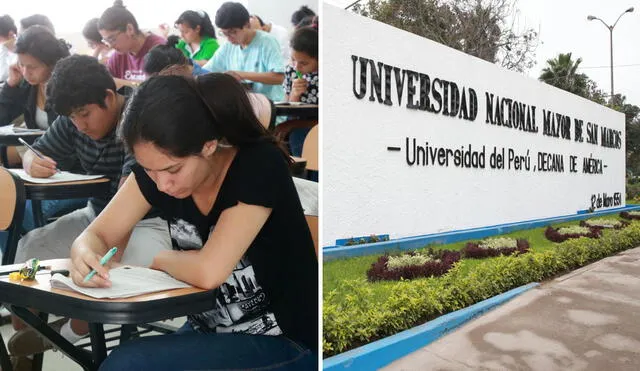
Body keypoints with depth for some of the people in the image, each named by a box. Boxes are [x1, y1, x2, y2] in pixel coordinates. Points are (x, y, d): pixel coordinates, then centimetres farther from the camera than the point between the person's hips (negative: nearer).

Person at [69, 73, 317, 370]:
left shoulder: (260, 166, -23)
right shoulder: (157, 166, -6)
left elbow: (208, 272, -27)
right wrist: (85, 256, -22)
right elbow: (96, 235, -1)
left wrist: (158, 258, -9)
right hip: (211, 333, 6)